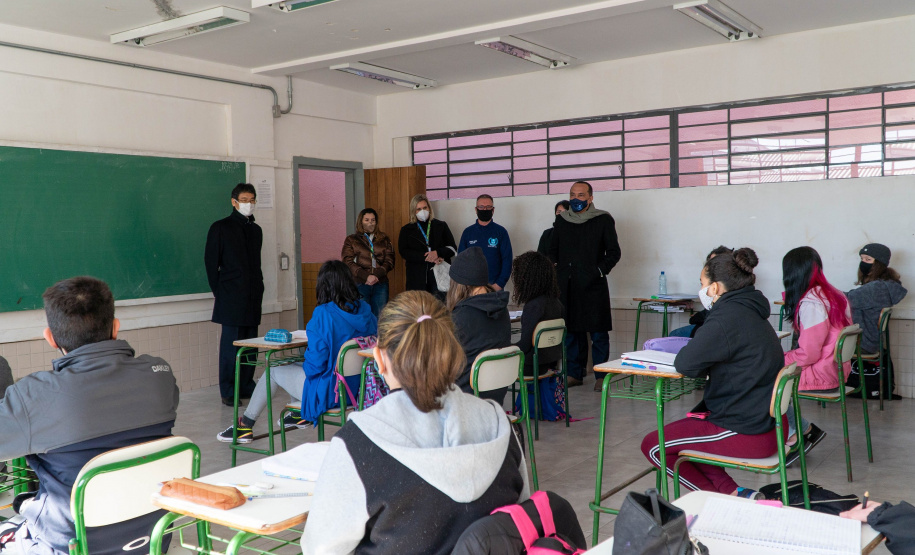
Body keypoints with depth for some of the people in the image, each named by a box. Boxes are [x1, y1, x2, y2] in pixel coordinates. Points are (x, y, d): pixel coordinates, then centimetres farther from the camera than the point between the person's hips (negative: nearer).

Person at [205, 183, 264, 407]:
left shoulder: (256, 230, 16)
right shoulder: (221, 228, -1)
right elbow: (211, 262, -1)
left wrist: (259, 288, 12)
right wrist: (219, 292, -3)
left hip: (253, 297, 6)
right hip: (231, 298, -6)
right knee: (231, 344, -5)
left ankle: (246, 386, 17)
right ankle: (228, 392, 1)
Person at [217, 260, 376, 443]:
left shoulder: (323, 314, -23)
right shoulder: (365, 310, -5)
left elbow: (316, 363, -24)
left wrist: (307, 367, 1)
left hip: (329, 392, -7)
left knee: (273, 371, 18)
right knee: (294, 365, 30)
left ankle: (245, 425, 33)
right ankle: (299, 414, 50)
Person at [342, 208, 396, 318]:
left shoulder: (384, 240, 16)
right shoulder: (351, 240, 11)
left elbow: (389, 261, 6)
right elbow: (348, 263, -1)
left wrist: (376, 275, -12)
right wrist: (366, 276, -15)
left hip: (380, 284, 2)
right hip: (359, 284, -2)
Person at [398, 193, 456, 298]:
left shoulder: (441, 226, 14)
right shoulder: (406, 230, 13)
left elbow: (452, 248, 8)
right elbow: (403, 252, -1)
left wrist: (438, 253, -13)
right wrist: (426, 257, -12)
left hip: (440, 274, 0)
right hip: (417, 277, 0)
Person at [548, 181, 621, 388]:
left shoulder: (603, 220, 2)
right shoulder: (561, 220, 13)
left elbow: (614, 252, 3)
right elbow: (553, 250, 21)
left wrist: (600, 270, -8)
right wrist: (559, 271, 8)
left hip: (593, 286, -3)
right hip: (567, 286, 4)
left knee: (598, 334, -2)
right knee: (571, 332, 7)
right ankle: (575, 373, 17)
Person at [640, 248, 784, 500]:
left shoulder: (728, 318, -22)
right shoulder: (751, 312, 10)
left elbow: (685, 363, -23)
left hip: (746, 434, -10)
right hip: (766, 421, 10)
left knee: (652, 445, 2)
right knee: (683, 428, 25)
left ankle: (730, 498, 7)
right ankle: (734, 493, 13)